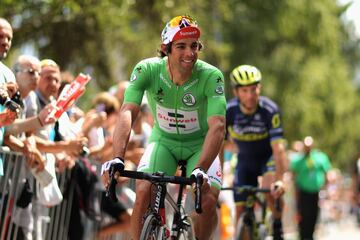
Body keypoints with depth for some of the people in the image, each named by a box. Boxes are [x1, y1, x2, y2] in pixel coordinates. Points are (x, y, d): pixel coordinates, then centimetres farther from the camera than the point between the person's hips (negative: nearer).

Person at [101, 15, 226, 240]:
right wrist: (117, 158, -49)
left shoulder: (211, 76, -27)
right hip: (163, 141, 1)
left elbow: (217, 126, -36)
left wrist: (200, 170, -51)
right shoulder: (147, 70, -24)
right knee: (144, 192, -25)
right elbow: (127, 113, -34)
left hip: (200, 145, -1)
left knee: (208, 201, -22)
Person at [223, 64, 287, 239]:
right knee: (241, 212, -3)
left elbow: (278, 148, -33)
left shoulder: (270, 110, -28)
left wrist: (279, 180, -45)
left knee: (270, 190, -32)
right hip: (245, 159, 3)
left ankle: (278, 225, -7)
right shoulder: (228, 112, -21)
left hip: (269, 156, -3)